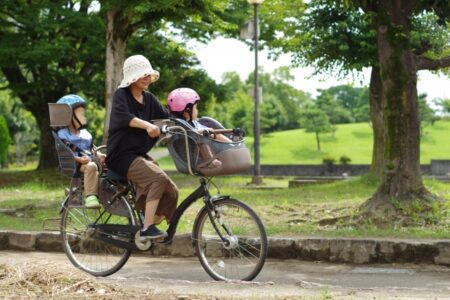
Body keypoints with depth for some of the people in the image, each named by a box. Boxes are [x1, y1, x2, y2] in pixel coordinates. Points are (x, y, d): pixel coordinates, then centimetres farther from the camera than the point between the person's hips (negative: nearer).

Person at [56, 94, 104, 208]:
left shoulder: (85, 133, 24)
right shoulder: (63, 134, 2)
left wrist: (99, 155, 1)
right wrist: (79, 159, -26)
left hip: (90, 160, 7)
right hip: (75, 165, -7)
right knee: (91, 166, -39)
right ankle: (90, 196, -39)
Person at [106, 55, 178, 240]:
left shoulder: (149, 99, 14)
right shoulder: (121, 95, -6)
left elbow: (167, 117, 4)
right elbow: (123, 116, -26)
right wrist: (147, 125, -42)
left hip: (141, 154, 7)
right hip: (122, 155, -7)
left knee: (171, 191, -12)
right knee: (158, 178, -30)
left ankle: (151, 227, 3)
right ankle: (147, 229, -27)